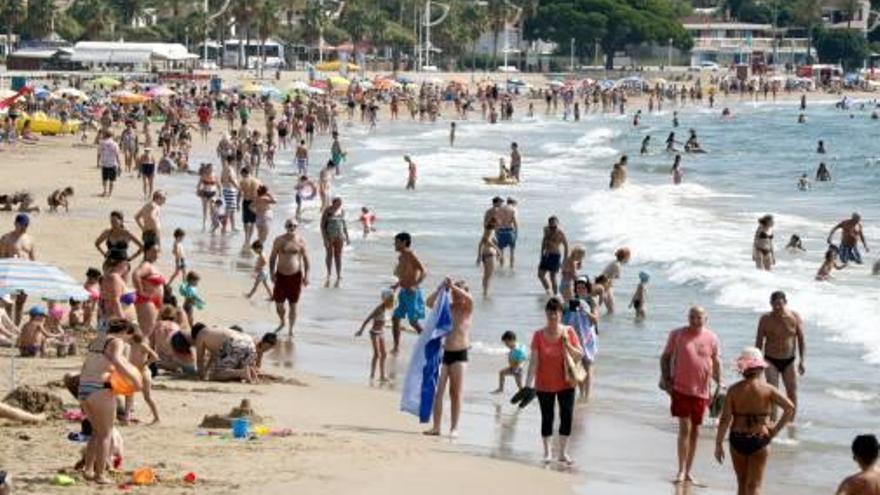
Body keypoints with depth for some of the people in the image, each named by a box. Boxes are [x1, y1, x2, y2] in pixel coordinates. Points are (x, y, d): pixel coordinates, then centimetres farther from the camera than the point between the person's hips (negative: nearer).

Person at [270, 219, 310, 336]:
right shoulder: (279, 240, 0)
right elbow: (272, 257, 5)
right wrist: (272, 273, -3)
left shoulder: (300, 241, -1)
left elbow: (305, 259, 4)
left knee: (293, 305, 3)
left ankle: (290, 329, 13)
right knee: (278, 303, 3)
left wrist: (306, 275, -2)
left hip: (295, 276, -1)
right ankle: (281, 322, 31)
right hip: (281, 275, 1)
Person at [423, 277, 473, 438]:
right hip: (444, 352, 3)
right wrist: (441, 288, -12)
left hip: (459, 354, -3)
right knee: (438, 391, -3)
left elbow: (469, 299, -22)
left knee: (456, 393, 0)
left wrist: (454, 286, -24)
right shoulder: (447, 307, 8)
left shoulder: (467, 309, 0)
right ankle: (436, 427, 0)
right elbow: (430, 302, -4)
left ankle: (454, 428, 6)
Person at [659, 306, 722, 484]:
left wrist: (719, 383, 1)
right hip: (681, 388, -3)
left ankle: (688, 472, 20)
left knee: (695, 431, 10)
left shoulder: (711, 339, 3)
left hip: (701, 391, 3)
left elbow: (716, 362, 11)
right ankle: (681, 470, -7)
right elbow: (665, 357, 5)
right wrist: (666, 378, -5)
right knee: (685, 428, -12)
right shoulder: (677, 335, -1)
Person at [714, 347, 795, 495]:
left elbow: (725, 419, -8)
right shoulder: (767, 389, -7)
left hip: (737, 440, 2)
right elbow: (790, 408, -13)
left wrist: (718, 444, -3)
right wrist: (776, 429, -2)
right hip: (759, 441, -2)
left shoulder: (734, 390, -4)